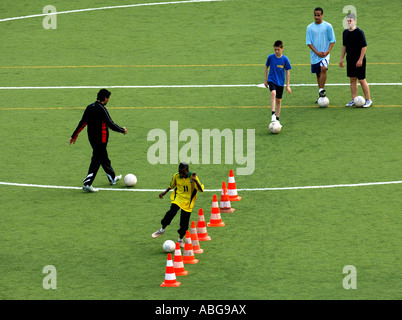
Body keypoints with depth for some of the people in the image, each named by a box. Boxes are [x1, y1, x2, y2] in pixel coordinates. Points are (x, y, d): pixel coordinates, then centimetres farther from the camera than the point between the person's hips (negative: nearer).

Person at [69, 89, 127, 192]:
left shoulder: (89, 107, 6)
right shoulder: (102, 109, -19)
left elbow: (82, 123, 11)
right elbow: (110, 124, -18)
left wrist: (75, 135, 18)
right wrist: (122, 130, -3)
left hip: (92, 138, 9)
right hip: (101, 139, -9)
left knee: (104, 158, 22)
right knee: (96, 160, -5)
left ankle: (112, 178, 38)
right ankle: (87, 184, -9)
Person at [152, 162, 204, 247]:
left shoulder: (192, 177, -15)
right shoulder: (176, 176, -6)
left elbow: (201, 189, -22)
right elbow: (171, 185, 15)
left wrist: (195, 180, -35)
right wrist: (164, 193, 12)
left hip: (188, 202, -1)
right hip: (177, 198, 1)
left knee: (184, 223, 2)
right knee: (171, 212, -25)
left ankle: (180, 239, 24)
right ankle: (162, 230, -6)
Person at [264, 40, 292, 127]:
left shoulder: (285, 59, -7)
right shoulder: (270, 57, -6)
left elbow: (287, 72, 0)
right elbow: (266, 67, 9)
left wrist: (287, 85, 1)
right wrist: (265, 80, 11)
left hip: (280, 82, 2)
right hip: (271, 80, -2)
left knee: (278, 100, 8)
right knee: (273, 93, -30)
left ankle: (277, 119, 21)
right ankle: (273, 114, -34)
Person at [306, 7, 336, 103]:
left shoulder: (328, 26, -1)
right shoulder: (310, 27, 3)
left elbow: (332, 41, 2)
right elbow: (308, 42, 3)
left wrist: (327, 51, -12)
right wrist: (317, 52, -9)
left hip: (325, 53, -3)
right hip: (314, 54, 3)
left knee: (323, 69, -26)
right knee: (318, 74, 7)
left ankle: (321, 90, -24)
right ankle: (321, 95, 16)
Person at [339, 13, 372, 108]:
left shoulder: (359, 32, -13)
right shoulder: (345, 32, 8)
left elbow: (364, 46, -13)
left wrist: (360, 59, -17)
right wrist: (342, 59, 15)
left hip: (359, 61, -6)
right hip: (350, 60, 6)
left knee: (362, 80, -4)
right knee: (352, 80, 9)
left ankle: (368, 100, 5)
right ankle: (353, 100, 16)